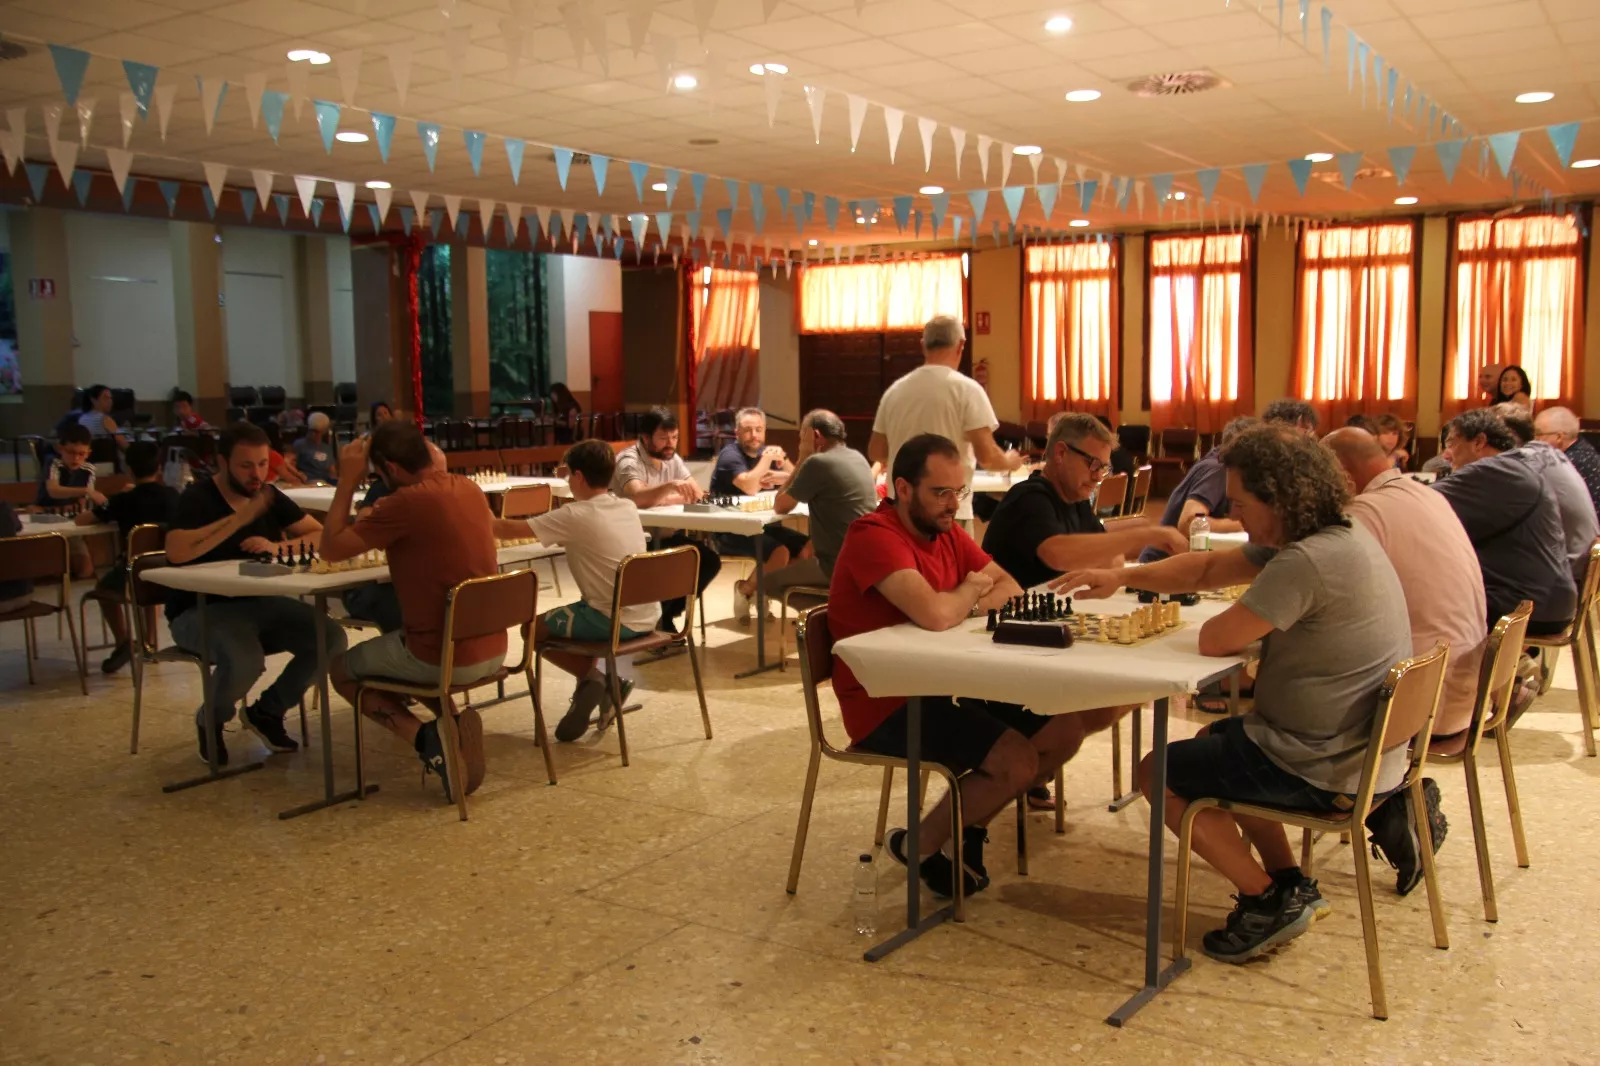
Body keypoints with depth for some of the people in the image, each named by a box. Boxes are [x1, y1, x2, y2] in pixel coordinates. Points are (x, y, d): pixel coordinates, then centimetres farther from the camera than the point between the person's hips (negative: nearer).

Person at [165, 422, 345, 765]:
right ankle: (210, 720, 1)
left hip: (259, 603, 6)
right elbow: (176, 552, -30)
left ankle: (267, 711, 7)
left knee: (331, 638, -16)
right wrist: (240, 518, -28)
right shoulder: (197, 498, -12)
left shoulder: (270, 496, 6)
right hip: (200, 610, -6)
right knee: (245, 661, -35)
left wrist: (278, 546, -15)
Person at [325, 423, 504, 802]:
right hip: (493, 650, 7)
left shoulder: (406, 501, -18)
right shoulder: (470, 489, 5)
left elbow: (331, 549, -10)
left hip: (442, 657, -7)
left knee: (341, 669, 21)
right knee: (396, 648, 35)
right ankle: (453, 723, 10)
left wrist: (348, 480, -5)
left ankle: (425, 737, -3)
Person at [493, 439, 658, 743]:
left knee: (535, 628, 13)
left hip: (612, 621, -7)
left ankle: (594, 678, 2)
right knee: (581, 616, 34)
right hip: (647, 618, 7)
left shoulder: (575, 515, -12)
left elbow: (509, 530, -7)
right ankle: (599, 685, 23)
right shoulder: (628, 508, 7)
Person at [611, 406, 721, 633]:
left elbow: (697, 494, 2)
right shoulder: (629, 461, -17)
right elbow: (637, 498, -35)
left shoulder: (671, 458, 7)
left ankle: (665, 615, 6)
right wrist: (669, 486, -50)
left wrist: (662, 499, -13)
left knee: (710, 561, -8)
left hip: (664, 536, 8)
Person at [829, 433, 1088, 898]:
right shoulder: (874, 536, -20)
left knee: (1062, 733, 3)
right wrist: (971, 590, -10)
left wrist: (964, 601, -13)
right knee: (1018, 761, -20)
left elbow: (1010, 589, 8)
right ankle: (918, 845, 4)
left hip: (945, 685, 9)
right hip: (887, 703, -9)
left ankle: (971, 824, 21)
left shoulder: (946, 532, 8)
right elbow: (935, 615, -33)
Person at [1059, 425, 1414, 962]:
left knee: (1157, 773, 4)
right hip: (1362, 748, 10)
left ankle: (1269, 900, 6)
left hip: (1325, 767, -10)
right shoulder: (1336, 536, 5)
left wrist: (1237, 615, -1)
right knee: (1215, 739, 32)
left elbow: (1215, 639, -24)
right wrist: (1122, 576, 0)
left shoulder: (1308, 562, -28)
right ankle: (1289, 883, 25)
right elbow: (1208, 568, 10)